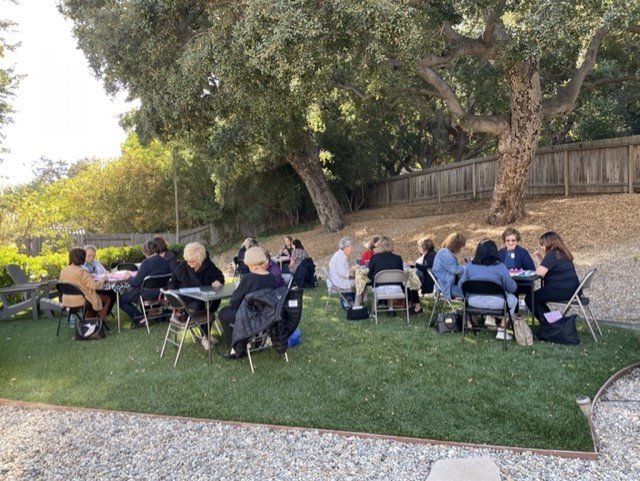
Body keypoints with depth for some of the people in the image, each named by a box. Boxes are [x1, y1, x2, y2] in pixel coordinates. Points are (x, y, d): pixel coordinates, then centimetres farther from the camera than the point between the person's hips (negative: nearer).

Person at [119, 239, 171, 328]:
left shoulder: (147, 262, -20)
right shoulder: (166, 262, -1)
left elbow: (136, 282, -17)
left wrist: (129, 277, 4)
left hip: (148, 295, -7)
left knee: (122, 299, 12)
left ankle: (139, 319, 0)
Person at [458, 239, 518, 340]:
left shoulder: (469, 266, -2)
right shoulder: (500, 267, -8)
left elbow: (461, 284, 7)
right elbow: (512, 288, -3)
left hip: (474, 302, 4)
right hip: (495, 302, -4)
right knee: (513, 299, 27)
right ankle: (502, 331, 21)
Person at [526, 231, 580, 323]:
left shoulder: (552, 254, -15)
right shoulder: (562, 253, 16)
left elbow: (540, 272, -21)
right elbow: (546, 269, 20)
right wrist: (538, 257, 14)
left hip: (562, 290, -10)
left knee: (529, 298, -4)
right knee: (537, 296, 23)